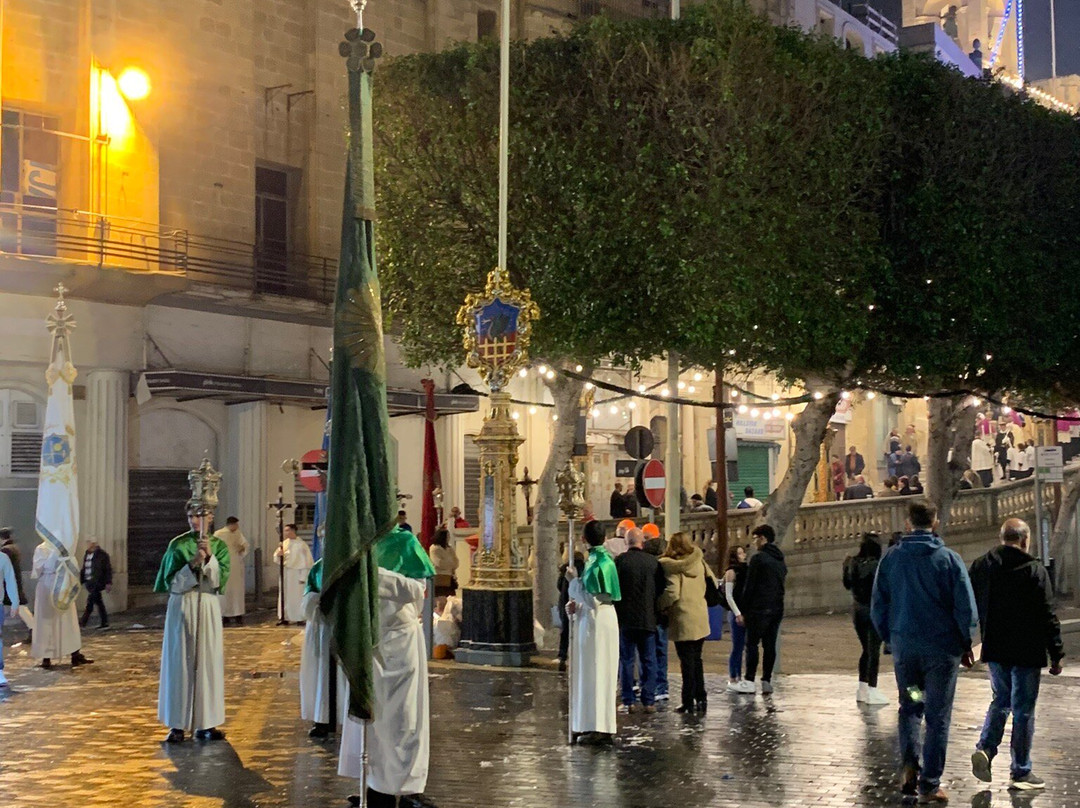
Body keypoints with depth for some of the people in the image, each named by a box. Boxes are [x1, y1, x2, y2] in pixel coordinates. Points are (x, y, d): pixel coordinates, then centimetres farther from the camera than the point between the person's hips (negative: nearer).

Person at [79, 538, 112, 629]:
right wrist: (80, 581, 15)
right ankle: (105, 623, 13)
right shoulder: (87, 555, 16)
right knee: (98, 602, 9)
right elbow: (83, 570, 22)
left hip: (98, 582, -8)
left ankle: (83, 621, -18)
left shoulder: (102, 555, -6)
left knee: (90, 601, -14)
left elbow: (108, 570, -7)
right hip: (89, 582, 8)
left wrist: (108, 583, -12)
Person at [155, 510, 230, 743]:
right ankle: (177, 724, 2)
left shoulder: (219, 546, 5)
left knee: (208, 662, 1)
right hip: (181, 607, -1)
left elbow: (220, 580, -6)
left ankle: (205, 723, 7)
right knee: (180, 662, -2)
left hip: (208, 608, 1)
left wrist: (209, 557, -19)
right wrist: (193, 564, -17)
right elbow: (172, 583, -4)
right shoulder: (177, 545, 2)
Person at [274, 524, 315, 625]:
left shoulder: (301, 544, -7)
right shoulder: (284, 543, 8)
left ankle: (300, 618, 6)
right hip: (286, 573, 5)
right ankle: (285, 617, 8)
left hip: (297, 573, -5)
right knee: (285, 596, 4)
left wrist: (303, 577, -12)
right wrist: (278, 554, -13)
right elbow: (276, 559, 11)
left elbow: (307, 561, -8)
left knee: (298, 596, -1)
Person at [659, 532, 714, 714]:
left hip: (683, 619, -6)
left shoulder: (671, 565, -12)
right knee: (696, 659, 16)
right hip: (701, 617, 6)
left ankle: (689, 702, 2)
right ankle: (701, 698, 17)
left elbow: (672, 592, -21)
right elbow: (713, 583, 7)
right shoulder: (699, 562, 6)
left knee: (687, 661, -1)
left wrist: (661, 605, -6)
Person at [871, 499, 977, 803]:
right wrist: (965, 645, 6)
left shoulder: (891, 558, 1)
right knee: (937, 717, 4)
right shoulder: (949, 559, -7)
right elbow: (966, 607, -6)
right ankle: (929, 785, 5)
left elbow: (877, 607, 4)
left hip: (903, 645, 2)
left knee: (909, 707, 19)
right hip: (941, 647, -2)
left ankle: (909, 763, -2)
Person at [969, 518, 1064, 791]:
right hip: (1027, 653, -5)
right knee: (1023, 710, 4)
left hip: (994, 650, 5)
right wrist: (1056, 654, -4)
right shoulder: (1035, 570, -12)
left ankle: (985, 748, 0)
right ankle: (1020, 772, 9)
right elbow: (1048, 617, -11)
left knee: (1000, 700, 20)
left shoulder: (980, 566, 3)